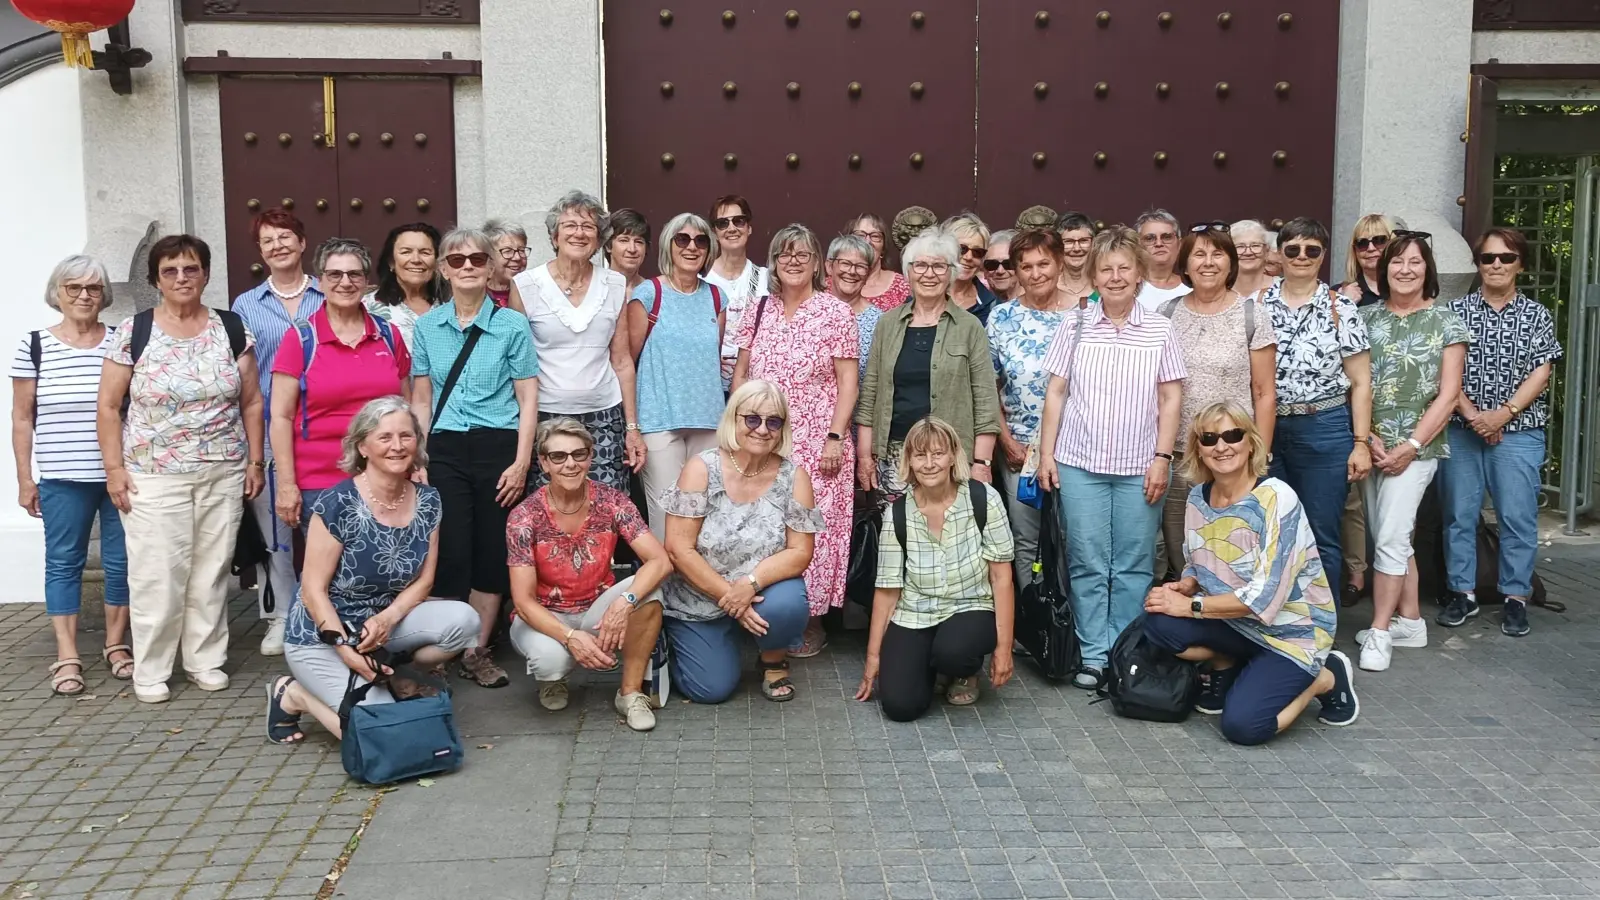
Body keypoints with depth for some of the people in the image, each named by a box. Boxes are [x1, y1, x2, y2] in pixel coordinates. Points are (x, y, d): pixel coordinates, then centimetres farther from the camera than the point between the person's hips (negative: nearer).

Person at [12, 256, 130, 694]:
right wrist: (24, 478, 2)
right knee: (63, 563, 4)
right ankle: (67, 657, 10)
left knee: (122, 561, 6)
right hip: (62, 480, -1)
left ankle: (116, 644, 21)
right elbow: (22, 418, 5)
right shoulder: (34, 345, 2)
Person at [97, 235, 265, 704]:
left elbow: (251, 402, 8)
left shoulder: (233, 329, 4)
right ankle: (150, 670, 12)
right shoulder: (133, 332, -2)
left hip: (223, 475, 2)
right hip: (154, 477, -2)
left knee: (211, 571, 8)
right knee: (156, 574, -1)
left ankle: (206, 658, 21)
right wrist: (114, 468, -5)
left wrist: (255, 461, 4)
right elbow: (108, 406, 1)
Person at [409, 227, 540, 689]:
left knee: (492, 552, 4)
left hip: (499, 447, -1)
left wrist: (521, 463, -7)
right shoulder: (426, 326, 8)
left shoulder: (512, 325, 0)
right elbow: (421, 400, 11)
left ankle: (477, 651, 18)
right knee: (449, 552, -4)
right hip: (446, 449, 1)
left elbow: (528, 398, 0)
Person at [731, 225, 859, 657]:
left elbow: (848, 382, -5)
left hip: (816, 443, -4)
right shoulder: (758, 310, 10)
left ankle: (811, 621, 11)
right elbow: (740, 374, 14)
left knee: (812, 531, -3)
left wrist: (835, 437, -12)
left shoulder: (835, 312, -3)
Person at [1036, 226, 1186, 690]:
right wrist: (1046, 454, 0)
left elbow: (1171, 399, 4)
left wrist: (1162, 458, -4)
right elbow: (1056, 393, 5)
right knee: (1087, 563, 4)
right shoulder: (1075, 326, 4)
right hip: (1080, 463, 0)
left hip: (1140, 468, 0)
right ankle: (1093, 656, 14)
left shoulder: (1160, 330, 3)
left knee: (1133, 566, 5)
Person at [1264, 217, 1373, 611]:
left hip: (1324, 431, -2)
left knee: (1320, 536, 4)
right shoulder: (1258, 302, 5)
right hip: (1266, 431, 2)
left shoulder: (1340, 309, 0)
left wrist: (1361, 443, -5)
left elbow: (1360, 382, 1)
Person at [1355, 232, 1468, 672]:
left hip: (1416, 445, -4)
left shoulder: (1446, 321, -1)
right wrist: (1369, 438, -7)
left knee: (1390, 537, -11)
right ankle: (1410, 621, 24)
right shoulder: (1368, 316, 7)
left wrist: (1410, 446, -12)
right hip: (1373, 444, 4)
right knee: (1393, 537, 12)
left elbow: (1448, 394, -5)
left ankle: (1379, 632, -3)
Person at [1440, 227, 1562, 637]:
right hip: (1461, 430, 1)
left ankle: (1516, 597, 11)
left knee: (1518, 517, 1)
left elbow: (1540, 374, -1)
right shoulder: (1455, 311, 5)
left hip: (1518, 433, -1)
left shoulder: (1537, 315, 5)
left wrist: (1503, 413, -13)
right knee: (1459, 514, 5)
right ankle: (1463, 593, 16)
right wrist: (1471, 413, -12)